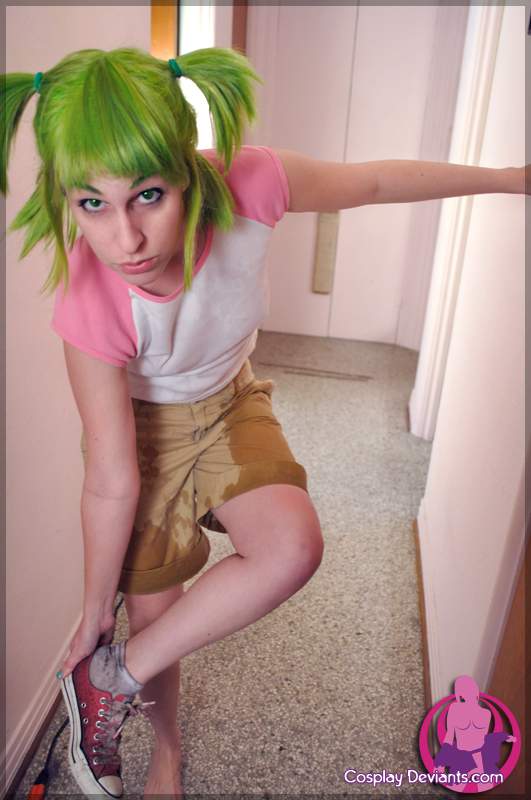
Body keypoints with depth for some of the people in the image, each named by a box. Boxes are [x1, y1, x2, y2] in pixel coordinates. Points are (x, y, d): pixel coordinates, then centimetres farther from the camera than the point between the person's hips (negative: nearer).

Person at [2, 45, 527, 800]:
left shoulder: (246, 185, -29)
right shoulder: (90, 302, -33)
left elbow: (372, 181, -9)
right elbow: (113, 484, -24)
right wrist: (94, 615, -11)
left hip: (230, 403, 3)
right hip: (145, 425, -2)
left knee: (294, 545, -23)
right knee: (153, 611, 8)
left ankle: (113, 680, -1)